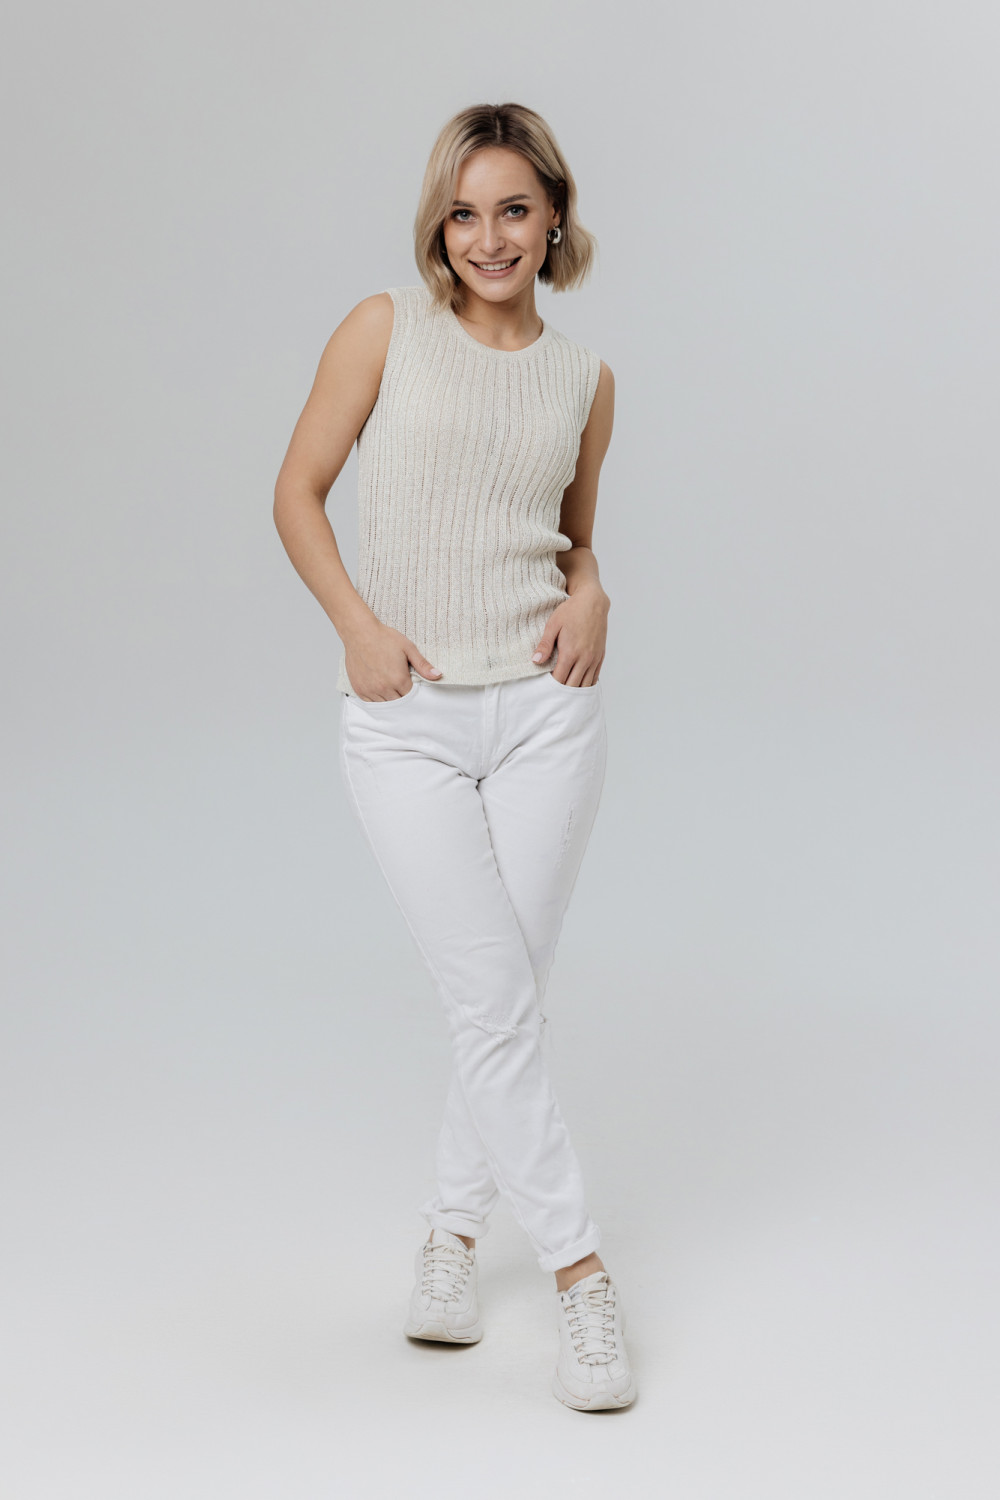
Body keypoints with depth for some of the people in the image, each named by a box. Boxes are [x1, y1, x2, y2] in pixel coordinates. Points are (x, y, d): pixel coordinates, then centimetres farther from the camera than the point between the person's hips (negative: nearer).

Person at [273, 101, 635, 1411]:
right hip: (407, 723, -2)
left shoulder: (584, 378, 9)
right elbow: (299, 494, 3)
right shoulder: (386, 330, 1)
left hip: (545, 709, 3)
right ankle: (581, 1275, 4)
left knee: (511, 995, 7)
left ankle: (454, 1231, 28)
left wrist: (590, 597, -1)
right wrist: (359, 625, -11)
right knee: (493, 1000, -7)